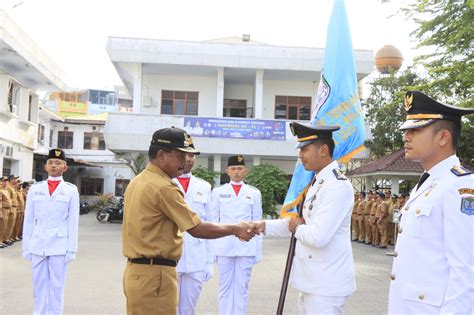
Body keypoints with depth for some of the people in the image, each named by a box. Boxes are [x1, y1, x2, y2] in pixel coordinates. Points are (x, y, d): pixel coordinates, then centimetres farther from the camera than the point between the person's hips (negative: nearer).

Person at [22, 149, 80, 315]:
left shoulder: (71, 190, 1)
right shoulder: (35, 189, 6)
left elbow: (73, 222, -1)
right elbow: (28, 220, 7)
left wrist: (72, 249, -4)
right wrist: (26, 246, 4)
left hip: (59, 246, -2)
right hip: (37, 245, 2)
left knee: (56, 287, 6)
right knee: (39, 286, 10)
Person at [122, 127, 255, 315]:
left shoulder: (137, 182, 11)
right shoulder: (163, 187, -18)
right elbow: (197, 229, -17)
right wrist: (235, 229, -5)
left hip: (137, 270, 9)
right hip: (154, 274, -9)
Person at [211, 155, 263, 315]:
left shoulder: (254, 193, 7)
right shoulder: (218, 192, 6)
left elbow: (257, 223, 7)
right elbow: (213, 221, 7)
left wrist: (258, 250, 3)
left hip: (246, 247, 0)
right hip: (224, 247, 0)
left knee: (242, 287, 6)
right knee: (225, 287, 6)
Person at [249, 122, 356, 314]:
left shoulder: (338, 186, -20)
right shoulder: (317, 182, 12)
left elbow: (318, 237, -28)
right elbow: (301, 220, 15)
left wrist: (298, 229, -8)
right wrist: (265, 226, 4)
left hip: (326, 283, -9)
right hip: (312, 279, 9)